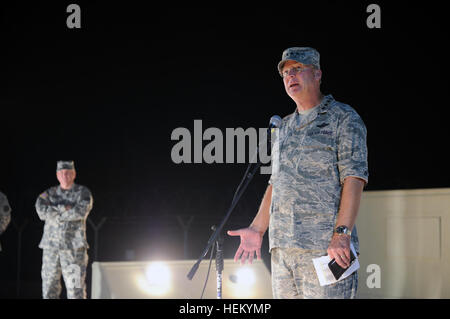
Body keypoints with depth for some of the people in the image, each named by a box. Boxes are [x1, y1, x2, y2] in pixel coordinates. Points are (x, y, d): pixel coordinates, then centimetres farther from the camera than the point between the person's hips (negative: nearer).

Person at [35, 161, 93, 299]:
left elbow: (81, 211, -16)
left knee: (75, 287, -7)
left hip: (74, 247, -4)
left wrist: (54, 213, -6)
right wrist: (63, 208, -13)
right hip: (51, 246, 4)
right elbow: (41, 210, -6)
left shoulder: (83, 193, 3)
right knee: (49, 287, 6)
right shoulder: (49, 193, 12)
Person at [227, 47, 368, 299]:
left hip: (325, 245, -7)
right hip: (282, 245, 7)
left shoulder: (343, 118, 1)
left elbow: (354, 177, -9)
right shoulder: (283, 128, 23)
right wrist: (258, 229, 15)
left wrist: (342, 233, -20)